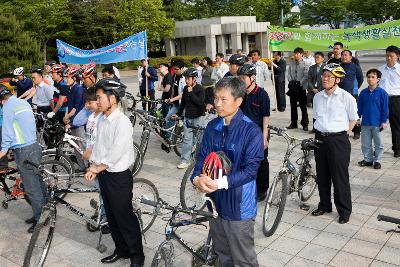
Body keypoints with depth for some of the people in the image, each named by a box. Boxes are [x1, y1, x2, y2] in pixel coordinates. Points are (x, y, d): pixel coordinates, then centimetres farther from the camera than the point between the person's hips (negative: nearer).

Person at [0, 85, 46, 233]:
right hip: (35, 146, 8)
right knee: (38, 183, 16)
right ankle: (43, 214, 27)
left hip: (23, 151, -8)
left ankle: (40, 219, 5)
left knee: (31, 188, -2)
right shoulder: (24, 103, 14)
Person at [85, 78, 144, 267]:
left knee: (125, 217, 1)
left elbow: (116, 152, -23)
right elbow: (98, 145, 12)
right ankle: (121, 250, 35)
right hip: (103, 174, 8)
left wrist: (98, 167, -13)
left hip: (119, 176, -8)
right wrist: (93, 166, 0)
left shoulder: (122, 122, -19)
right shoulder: (102, 119, 7)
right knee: (111, 216, 18)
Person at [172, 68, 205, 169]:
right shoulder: (186, 89, 7)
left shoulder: (200, 89, -10)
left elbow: (200, 102, -23)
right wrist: (178, 114, 16)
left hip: (198, 117, -5)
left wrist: (191, 92, -19)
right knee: (187, 139, 2)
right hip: (188, 117, 5)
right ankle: (185, 161, 3)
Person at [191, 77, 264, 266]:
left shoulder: (251, 131, -15)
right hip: (216, 202, 5)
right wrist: (197, 178, -16)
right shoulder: (212, 127, 2)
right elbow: (202, 157, 4)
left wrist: (221, 183, -28)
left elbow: (250, 169, -19)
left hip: (239, 206, -5)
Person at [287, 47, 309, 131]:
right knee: (293, 106, 12)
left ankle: (305, 124, 9)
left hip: (301, 87, -5)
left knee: (303, 106, 1)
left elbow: (306, 76, -10)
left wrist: (300, 83, -17)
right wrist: (291, 81, -6)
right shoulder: (291, 63, 6)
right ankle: (293, 123, 22)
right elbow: (289, 74, 8)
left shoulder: (304, 64, -7)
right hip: (292, 87, 5)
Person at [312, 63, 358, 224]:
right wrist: (319, 133, 12)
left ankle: (344, 211, 17)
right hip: (320, 139, 5)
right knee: (322, 175, 14)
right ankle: (324, 205, 31)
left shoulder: (346, 97, -9)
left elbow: (353, 119, 1)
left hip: (338, 140, -5)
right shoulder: (317, 97, 6)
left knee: (340, 177, 2)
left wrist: (343, 134, -2)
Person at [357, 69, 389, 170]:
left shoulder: (382, 93, -9)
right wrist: (358, 118, 7)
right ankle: (368, 159, 26)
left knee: (378, 144, 9)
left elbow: (385, 108, -6)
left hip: (377, 124, -3)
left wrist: (384, 121, -7)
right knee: (365, 143, 12)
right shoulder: (363, 93, 0)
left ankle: (377, 160, 22)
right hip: (365, 123, 3)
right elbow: (359, 106, 8)